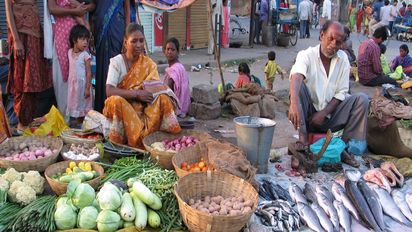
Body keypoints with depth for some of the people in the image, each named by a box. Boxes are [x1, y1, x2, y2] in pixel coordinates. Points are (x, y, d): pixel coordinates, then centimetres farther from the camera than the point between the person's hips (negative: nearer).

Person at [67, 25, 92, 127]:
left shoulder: (85, 55, -14)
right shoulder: (70, 52, 2)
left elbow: (89, 73, -14)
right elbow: (70, 69, 12)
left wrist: (88, 88, -16)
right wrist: (69, 81, 13)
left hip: (82, 83, -6)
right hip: (72, 83, 6)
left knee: (83, 103, 3)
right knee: (74, 101, 14)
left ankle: (83, 122, 13)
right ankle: (77, 121, 28)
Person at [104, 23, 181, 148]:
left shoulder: (149, 64, 3)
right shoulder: (116, 62, -7)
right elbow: (109, 91, -20)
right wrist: (137, 94, -27)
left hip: (143, 109, 3)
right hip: (121, 108, -2)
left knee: (163, 99, -22)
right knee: (115, 100, -34)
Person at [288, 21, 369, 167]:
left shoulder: (343, 59, 1)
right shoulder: (307, 55, -11)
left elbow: (341, 93, -1)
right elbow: (296, 76, -34)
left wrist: (323, 113, -17)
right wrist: (294, 102, -54)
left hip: (331, 115, 3)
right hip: (308, 113, -3)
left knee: (362, 99, -16)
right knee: (298, 86, -28)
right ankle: (303, 138, -27)